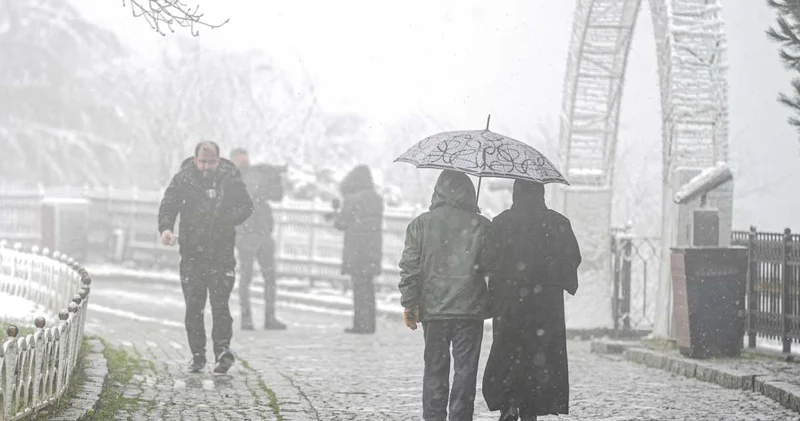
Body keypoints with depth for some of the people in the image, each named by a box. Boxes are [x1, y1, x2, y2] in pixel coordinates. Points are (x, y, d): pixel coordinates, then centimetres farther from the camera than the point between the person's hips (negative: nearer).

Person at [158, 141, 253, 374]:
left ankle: (222, 348, -10)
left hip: (222, 252, -1)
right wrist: (166, 228, -21)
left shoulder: (230, 178, 1)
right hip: (192, 252, 1)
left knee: (220, 303, -10)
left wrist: (228, 219, -7)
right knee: (193, 306, 2)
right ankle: (198, 356, 9)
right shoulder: (183, 179, 0)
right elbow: (168, 206, -2)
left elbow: (246, 206, 10)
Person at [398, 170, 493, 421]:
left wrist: (409, 304, 4)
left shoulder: (421, 224, 0)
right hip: (470, 309, -1)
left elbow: (410, 267, -1)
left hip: (433, 309, 1)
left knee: (435, 368, 10)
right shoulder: (481, 225, -3)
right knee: (466, 368, 3)